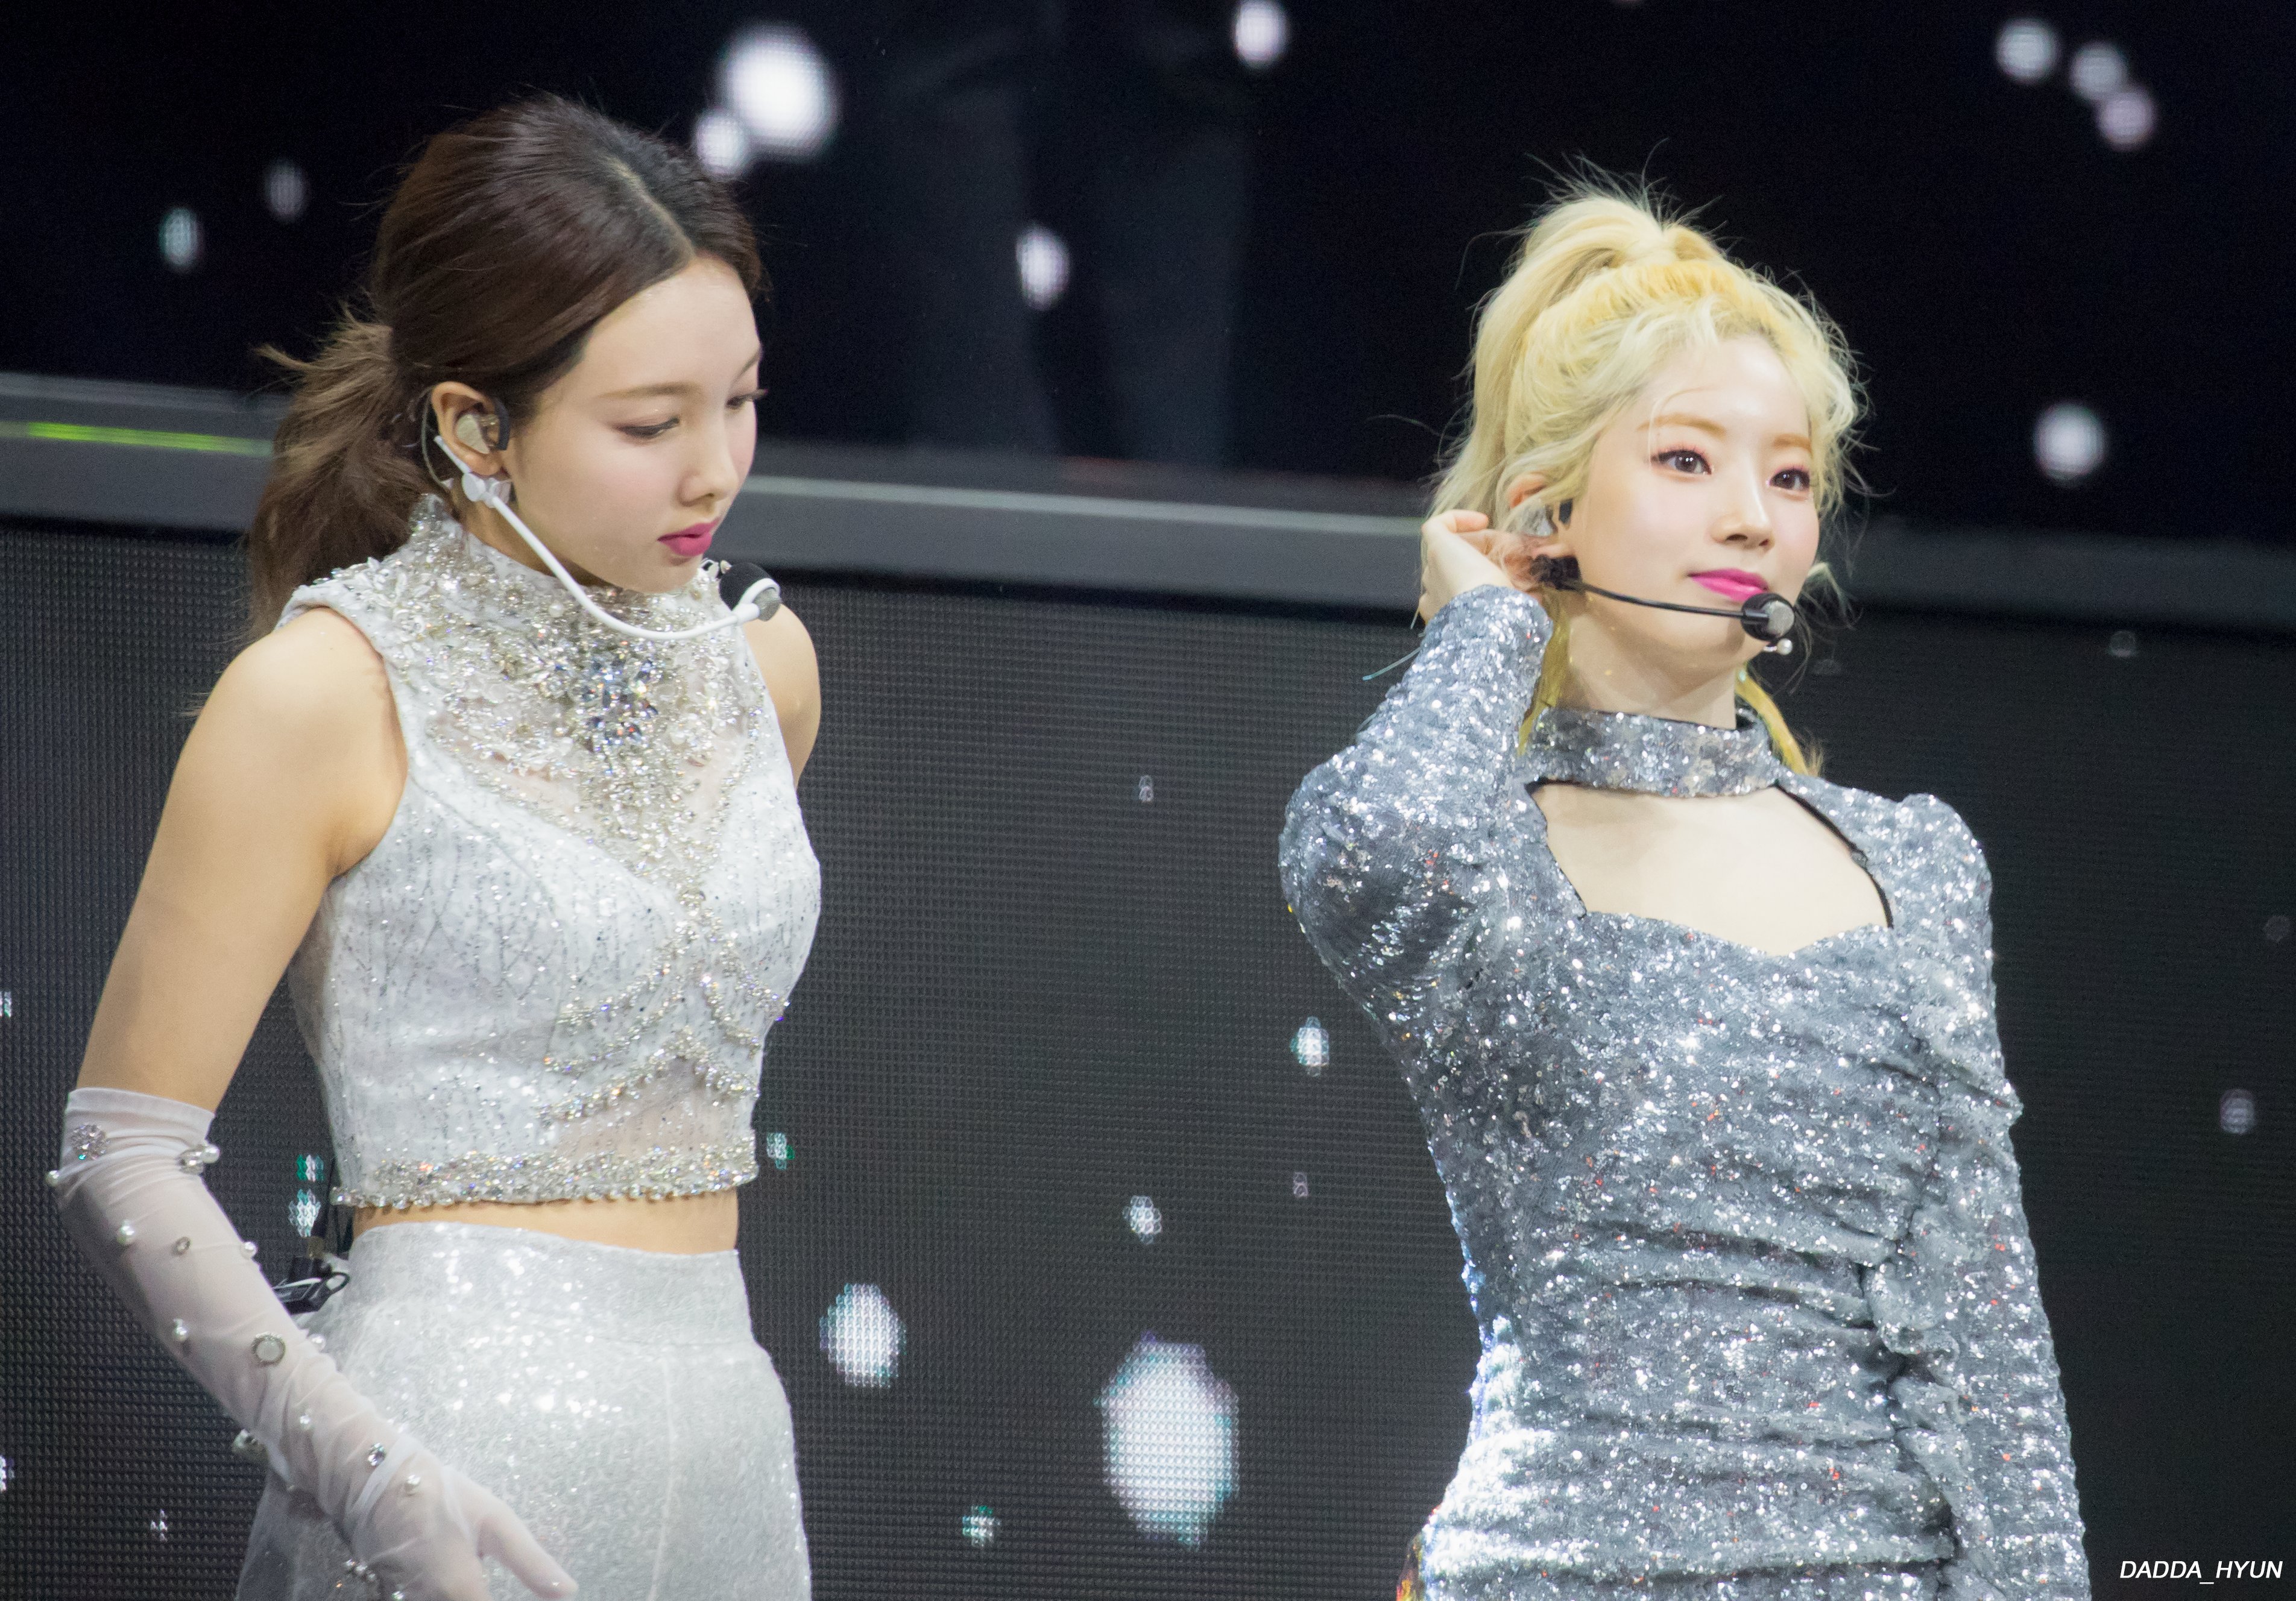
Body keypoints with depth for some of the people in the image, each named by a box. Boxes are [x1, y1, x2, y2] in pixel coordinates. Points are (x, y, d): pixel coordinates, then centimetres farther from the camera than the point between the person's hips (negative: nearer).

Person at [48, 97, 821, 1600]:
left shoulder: (759, 663, 9)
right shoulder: (322, 696, -8)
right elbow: (122, 1163, -9)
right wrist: (372, 1473, -20)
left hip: (734, 1443, 5)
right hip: (469, 1468, -5)